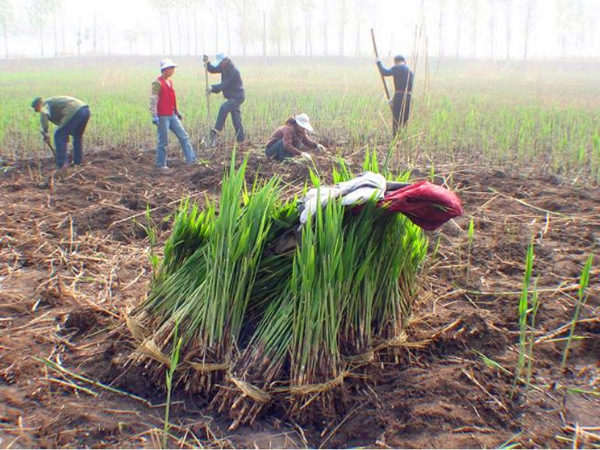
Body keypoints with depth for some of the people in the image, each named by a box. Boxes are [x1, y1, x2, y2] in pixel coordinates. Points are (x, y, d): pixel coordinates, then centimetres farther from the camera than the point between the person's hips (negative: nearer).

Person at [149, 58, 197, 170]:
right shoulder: (158, 83, -12)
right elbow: (153, 100, -17)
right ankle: (161, 164, 10)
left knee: (184, 137, 6)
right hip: (163, 117, -8)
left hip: (172, 115, 8)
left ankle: (191, 159, 11)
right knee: (163, 141, -1)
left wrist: (178, 112, 24)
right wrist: (154, 116, -22)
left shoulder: (169, 81, 14)